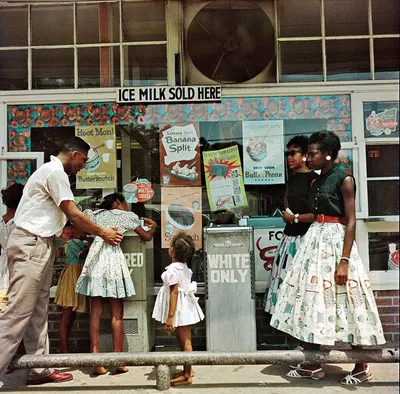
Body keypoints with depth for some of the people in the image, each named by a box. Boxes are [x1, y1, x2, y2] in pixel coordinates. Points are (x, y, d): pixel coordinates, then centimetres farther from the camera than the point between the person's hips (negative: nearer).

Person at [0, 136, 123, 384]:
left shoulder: (51, 171, 20)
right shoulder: (55, 173, -13)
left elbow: (67, 217, 19)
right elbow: (73, 215, -15)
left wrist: (95, 232, 16)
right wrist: (103, 233, -3)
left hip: (39, 245, 11)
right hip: (31, 245, -11)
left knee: (37, 311, 11)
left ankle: (40, 370, 18)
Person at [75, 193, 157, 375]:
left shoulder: (95, 214, 22)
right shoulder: (127, 215, 15)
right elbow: (146, 237, 20)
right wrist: (153, 226, 40)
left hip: (95, 259, 3)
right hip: (113, 258, -3)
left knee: (96, 312, 3)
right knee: (117, 314, 4)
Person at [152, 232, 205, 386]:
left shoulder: (172, 269, -21)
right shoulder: (184, 267, 7)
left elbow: (174, 293, -23)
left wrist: (170, 316, -21)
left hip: (179, 310, -9)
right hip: (185, 307, 9)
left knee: (185, 341, -1)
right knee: (184, 340, 18)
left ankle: (187, 375, 9)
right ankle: (187, 370, 29)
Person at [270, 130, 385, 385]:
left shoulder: (344, 179, -9)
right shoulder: (317, 182, 13)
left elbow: (351, 222, -14)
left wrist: (344, 260, -20)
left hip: (336, 240, -8)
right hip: (315, 240, 8)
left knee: (344, 302, -2)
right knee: (312, 300, 7)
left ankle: (362, 367, 17)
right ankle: (313, 365, 17)